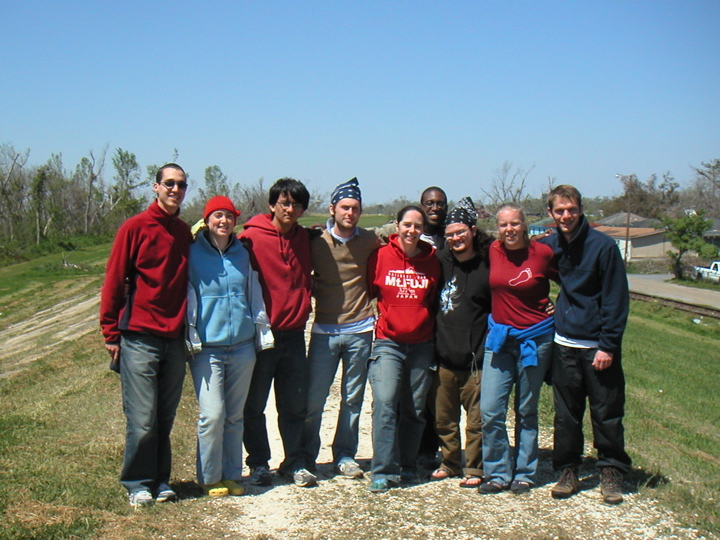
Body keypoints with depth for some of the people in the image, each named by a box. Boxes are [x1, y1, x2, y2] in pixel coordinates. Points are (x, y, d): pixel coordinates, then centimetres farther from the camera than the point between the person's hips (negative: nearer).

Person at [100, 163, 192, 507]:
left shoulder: (186, 233, 12)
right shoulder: (135, 228, -3)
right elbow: (113, 282, -2)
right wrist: (111, 333, -4)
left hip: (175, 339, 5)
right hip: (139, 339, -4)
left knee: (165, 418, 10)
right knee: (142, 419, -3)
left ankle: (160, 481, 21)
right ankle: (138, 484, 12)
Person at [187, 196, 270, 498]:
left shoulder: (242, 254, 11)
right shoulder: (193, 253, -1)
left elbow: (254, 293, 18)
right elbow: (187, 295, -1)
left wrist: (262, 325, 13)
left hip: (242, 346, 4)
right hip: (207, 348, -4)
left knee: (235, 416, 9)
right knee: (213, 414, -9)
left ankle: (231, 475, 20)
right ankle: (210, 478, 7)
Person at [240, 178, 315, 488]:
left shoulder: (305, 238, 8)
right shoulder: (252, 236, -7)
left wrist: (303, 309, 10)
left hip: (293, 334, 4)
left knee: (296, 405, 10)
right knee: (254, 405, 6)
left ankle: (294, 463, 22)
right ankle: (259, 464, 20)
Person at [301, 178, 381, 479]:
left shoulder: (370, 242, 3)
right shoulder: (316, 241, -1)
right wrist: (317, 294, -2)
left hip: (360, 330, 2)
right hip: (325, 331, -1)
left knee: (353, 399, 9)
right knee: (314, 398, -1)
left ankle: (345, 456, 21)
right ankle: (306, 456, 14)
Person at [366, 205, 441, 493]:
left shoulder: (432, 261, 5)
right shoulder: (380, 257, -1)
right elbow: (368, 293, 9)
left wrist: (434, 333, 10)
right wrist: (374, 320, 3)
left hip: (421, 345, 2)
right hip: (388, 342, -2)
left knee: (415, 409, 7)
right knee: (385, 403, -14)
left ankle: (408, 467, 20)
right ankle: (383, 470, -8)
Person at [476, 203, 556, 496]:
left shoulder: (542, 253, -9)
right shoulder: (493, 251, 1)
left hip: (535, 338, -3)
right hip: (499, 337, 3)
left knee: (526, 411, 8)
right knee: (490, 409, -3)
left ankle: (524, 474, 21)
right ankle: (497, 473, 10)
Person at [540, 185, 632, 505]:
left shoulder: (603, 246, -9)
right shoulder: (548, 246, 4)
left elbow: (617, 299, -9)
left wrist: (608, 345, -13)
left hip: (599, 346, -4)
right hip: (564, 345, 4)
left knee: (606, 413, 5)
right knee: (566, 414, 10)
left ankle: (611, 473, 19)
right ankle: (568, 471, 22)